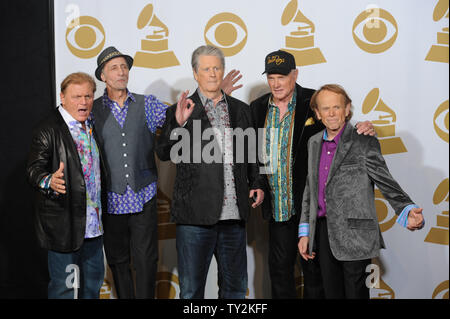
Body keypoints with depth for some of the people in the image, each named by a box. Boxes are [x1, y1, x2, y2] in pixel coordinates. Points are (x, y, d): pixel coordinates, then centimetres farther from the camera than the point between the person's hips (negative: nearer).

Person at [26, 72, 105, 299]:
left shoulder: (92, 125, 10)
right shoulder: (48, 130, -12)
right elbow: (34, 169, -18)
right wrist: (50, 181, -38)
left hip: (93, 223, 7)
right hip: (63, 224, -7)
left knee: (94, 281, 18)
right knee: (64, 286, 2)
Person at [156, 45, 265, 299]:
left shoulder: (241, 110, 13)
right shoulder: (181, 111, 1)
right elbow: (164, 153, -7)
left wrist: (257, 184, 7)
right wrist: (178, 123, -22)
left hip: (234, 214, 4)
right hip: (195, 213, -3)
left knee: (236, 285, 15)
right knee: (191, 288, 6)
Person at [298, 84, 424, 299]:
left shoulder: (364, 143, -6)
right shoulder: (314, 142, 12)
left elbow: (387, 183, -9)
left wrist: (408, 211, -27)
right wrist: (305, 232, 14)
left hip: (354, 234, -5)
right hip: (323, 231, 5)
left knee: (355, 293, 1)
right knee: (331, 293, 13)